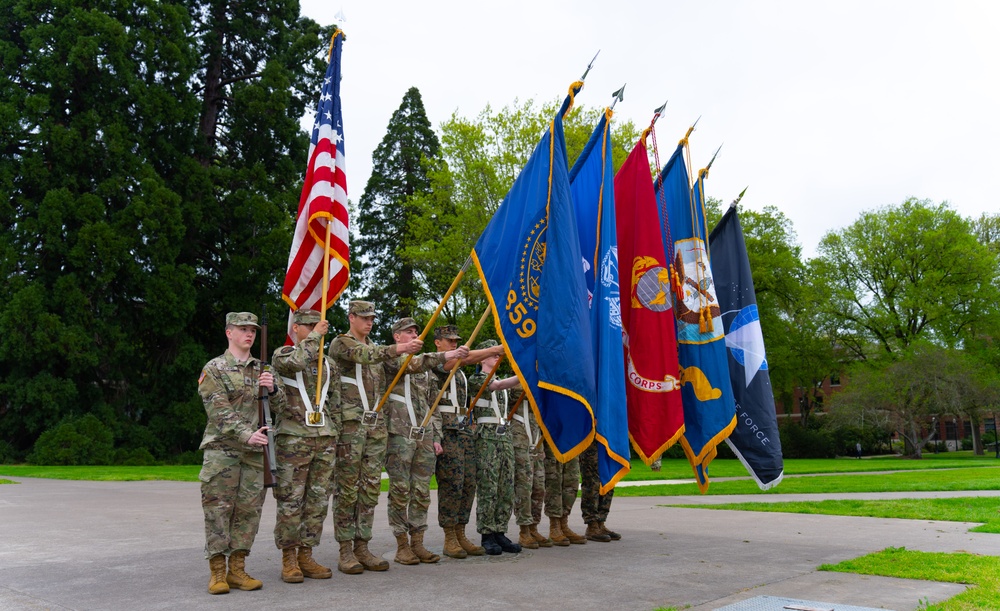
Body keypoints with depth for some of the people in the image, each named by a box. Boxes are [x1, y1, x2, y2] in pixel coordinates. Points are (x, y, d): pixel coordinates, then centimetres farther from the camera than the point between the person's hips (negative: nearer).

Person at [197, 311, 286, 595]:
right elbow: (219, 411, -11)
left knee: (248, 510, 5)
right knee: (218, 510, -2)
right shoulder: (214, 369, -1)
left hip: (254, 453, 5)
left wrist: (273, 388, -12)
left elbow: (280, 405, 10)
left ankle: (237, 569, 13)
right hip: (221, 449, -4)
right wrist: (246, 435, -23)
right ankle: (217, 572, 6)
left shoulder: (262, 370, 15)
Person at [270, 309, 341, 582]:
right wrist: (315, 336, -12)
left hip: (325, 439, 5)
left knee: (318, 501, 6)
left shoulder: (330, 364, 17)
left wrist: (334, 437, 12)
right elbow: (295, 361, -23)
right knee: (291, 501, -2)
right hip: (293, 438, -5)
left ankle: (306, 556, 15)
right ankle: (288, 560, 8)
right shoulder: (282, 354, 3)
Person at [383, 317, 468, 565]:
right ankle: (402, 546, 5)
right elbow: (411, 364, -22)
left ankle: (417, 543, 13)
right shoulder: (391, 360, 1)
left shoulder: (426, 370, 21)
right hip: (400, 435, -6)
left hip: (425, 436, 6)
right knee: (400, 491, -2)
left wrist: (436, 437, 12)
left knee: (422, 492, 6)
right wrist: (444, 356, -32)